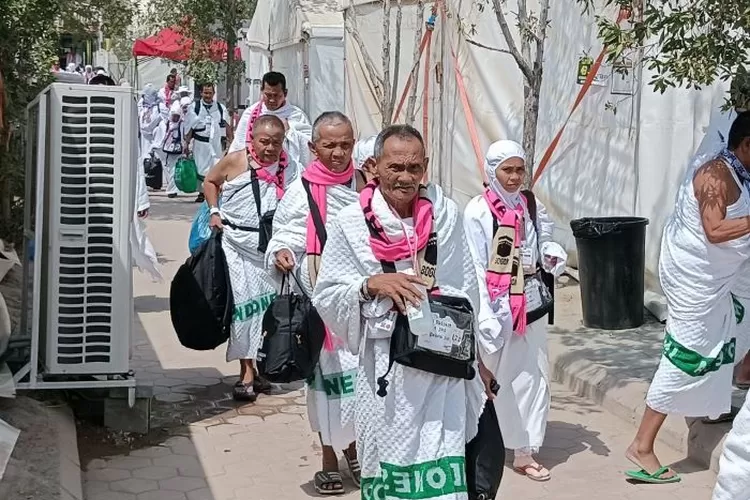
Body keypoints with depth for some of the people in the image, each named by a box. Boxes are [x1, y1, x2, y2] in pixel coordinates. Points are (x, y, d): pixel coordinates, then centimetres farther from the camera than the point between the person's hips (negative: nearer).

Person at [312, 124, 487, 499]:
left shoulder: (444, 215, 2)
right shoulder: (351, 224, -2)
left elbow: (466, 289, 10)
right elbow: (326, 296, 0)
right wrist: (372, 284, -16)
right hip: (385, 365, 0)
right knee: (388, 462, 7)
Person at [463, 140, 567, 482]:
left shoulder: (533, 206, 6)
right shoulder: (477, 211, -9)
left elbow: (543, 247, 15)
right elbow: (474, 267, -11)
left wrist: (553, 255, -9)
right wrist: (485, 317, -17)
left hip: (531, 304, 5)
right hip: (496, 307, -5)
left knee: (534, 376, 6)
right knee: (497, 377, 2)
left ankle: (525, 452, 15)